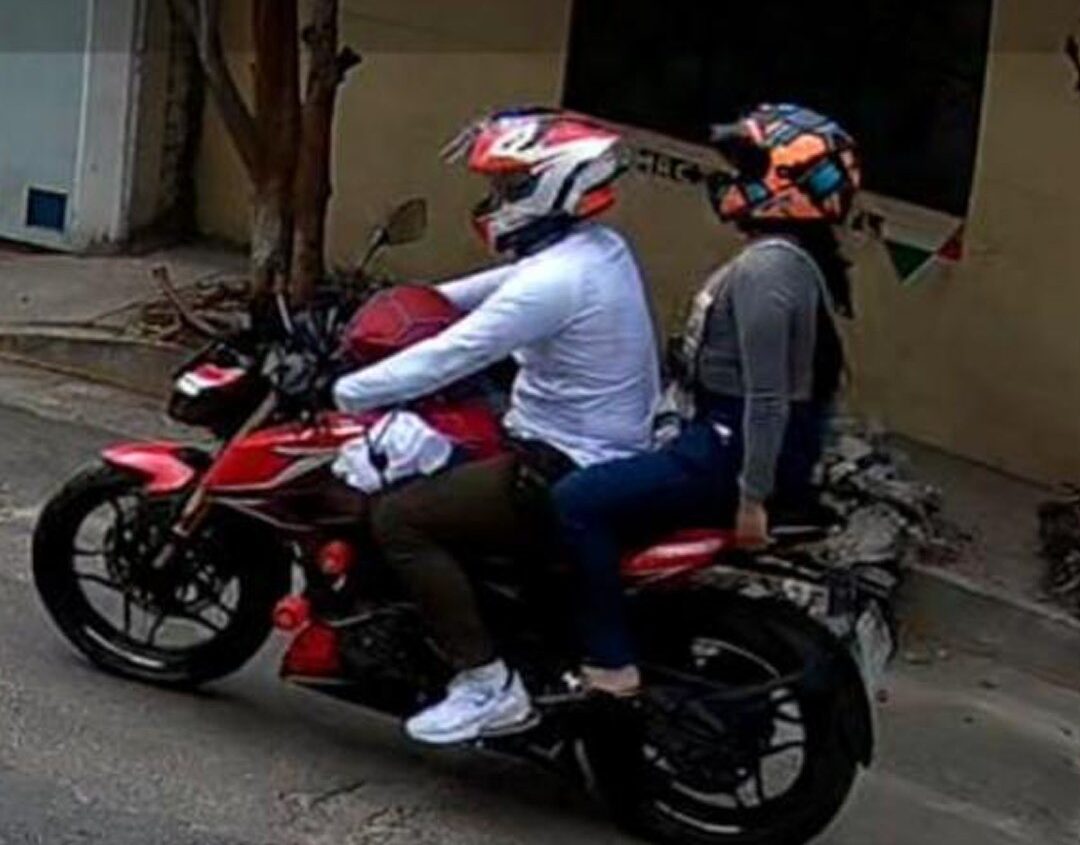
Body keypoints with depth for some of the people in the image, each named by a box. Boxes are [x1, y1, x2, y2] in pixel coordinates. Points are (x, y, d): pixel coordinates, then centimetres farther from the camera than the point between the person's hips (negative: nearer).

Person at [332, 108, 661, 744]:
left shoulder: (557, 280, -23)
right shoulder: (600, 248, 7)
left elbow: (447, 358, -25)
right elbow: (507, 284, 24)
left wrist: (339, 394, -17)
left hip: (568, 473, -11)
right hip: (611, 449, 11)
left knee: (400, 518, -14)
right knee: (428, 465, 25)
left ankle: (486, 684, -14)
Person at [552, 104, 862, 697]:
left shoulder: (765, 268, -21)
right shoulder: (799, 258, 11)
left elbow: (768, 398, -25)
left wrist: (752, 496, -24)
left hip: (732, 448, -11)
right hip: (729, 437, 11)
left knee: (576, 502, -16)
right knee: (599, 490, 26)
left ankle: (610, 663, -13)